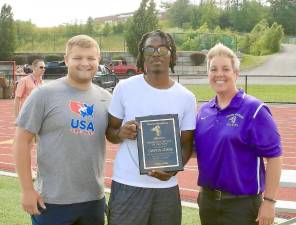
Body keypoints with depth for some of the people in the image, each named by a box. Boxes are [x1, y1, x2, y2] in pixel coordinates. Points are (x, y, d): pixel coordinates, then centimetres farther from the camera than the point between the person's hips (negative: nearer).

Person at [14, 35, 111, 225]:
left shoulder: (106, 98, 5)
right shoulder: (45, 94, -8)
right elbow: (22, 140, -8)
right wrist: (27, 189, -10)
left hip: (94, 198, 5)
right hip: (53, 200, -4)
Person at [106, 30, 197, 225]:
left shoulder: (186, 97, 2)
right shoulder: (125, 88, -2)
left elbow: (187, 143, 5)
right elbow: (110, 132, 5)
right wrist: (121, 133, -17)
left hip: (166, 187, 2)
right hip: (127, 185, -1)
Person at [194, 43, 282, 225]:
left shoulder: (254, 110, -11)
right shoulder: (204, 111, 6)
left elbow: (274, 156, -13)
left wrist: (269, 201, -16)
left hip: (242, 203, -6)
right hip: (208, 199, 6)